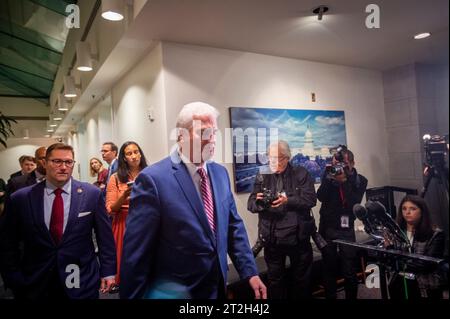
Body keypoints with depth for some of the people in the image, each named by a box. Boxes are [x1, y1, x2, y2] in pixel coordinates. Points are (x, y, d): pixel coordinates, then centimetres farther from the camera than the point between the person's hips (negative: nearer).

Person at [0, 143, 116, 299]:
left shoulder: (92, 194, -7)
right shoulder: (20, 198, -4)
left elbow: (105, 236, -2)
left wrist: (108, 271, -2)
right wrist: (15, 280, -1)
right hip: (36, 285, 1)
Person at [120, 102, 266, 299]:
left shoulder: (220, 173, 1)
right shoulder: (153, 179, -19)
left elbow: (234, 226, 6)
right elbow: (136, 253, -16)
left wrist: (250, 271, 1)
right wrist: (131, 295, -11)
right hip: (173, 291, -6)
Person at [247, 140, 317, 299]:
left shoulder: (301, 174, 0)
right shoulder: (262, 176, 5)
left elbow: (311, 199, -10)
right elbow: (250, 204, -1)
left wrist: (288, 201, -26)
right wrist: (258, 202, -25)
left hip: (298, 236, -1)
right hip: (272, 237, 1)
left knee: (302, 278, 16)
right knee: (275, 279, 13)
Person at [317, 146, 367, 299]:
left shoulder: (360, 180, -3)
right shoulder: (330, 173, -1)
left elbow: (354, 204, -17)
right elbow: (320, 197, -12)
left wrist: (344, 181, -24)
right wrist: (329, 179, -23)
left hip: (346, 229, -1)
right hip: (327, 227, 1)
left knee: (350, 272, -2)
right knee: (329, 269, 8)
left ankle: (351, 297, 19)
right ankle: (330, 296, 24)